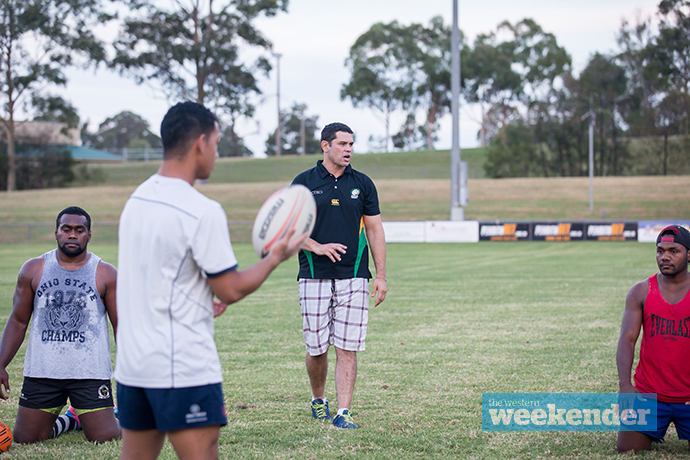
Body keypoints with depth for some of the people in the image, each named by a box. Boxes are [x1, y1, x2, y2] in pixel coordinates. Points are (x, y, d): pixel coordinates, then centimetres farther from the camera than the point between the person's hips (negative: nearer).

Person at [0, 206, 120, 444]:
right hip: (41, 371, 2)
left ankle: (119, 415, 27)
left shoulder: (106, 274, 1)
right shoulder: (33, 270, 6)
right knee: (24, 438, 1)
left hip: (90, 373, -2)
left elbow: (121, 324, 3)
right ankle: (70, 419, 29)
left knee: (104, 438, -9)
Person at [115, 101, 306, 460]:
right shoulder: (202, 211, -15)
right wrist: (275, 257, 4)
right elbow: (231, 290, -9)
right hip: (183, 369, -8)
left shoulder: (136, 200, 9)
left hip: (131, 363, 8)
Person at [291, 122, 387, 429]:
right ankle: (318, 400, 28)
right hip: (314, 277, -1)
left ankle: (343, 413, 0)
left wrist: (381, 275, 4)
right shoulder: (304, 182, 3)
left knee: (347, 348, -4)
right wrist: (318, 247, -14)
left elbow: (374, 229, 10)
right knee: (316, 348, 3)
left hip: (353, 277, 1)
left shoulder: (362, 184, 8)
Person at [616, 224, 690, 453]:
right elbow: (627, 340, -4)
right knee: (626, 450, 1)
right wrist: (625, 384, -18)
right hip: (648, 395, 1)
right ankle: (653, 432, 32)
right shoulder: (641, 292, 1)